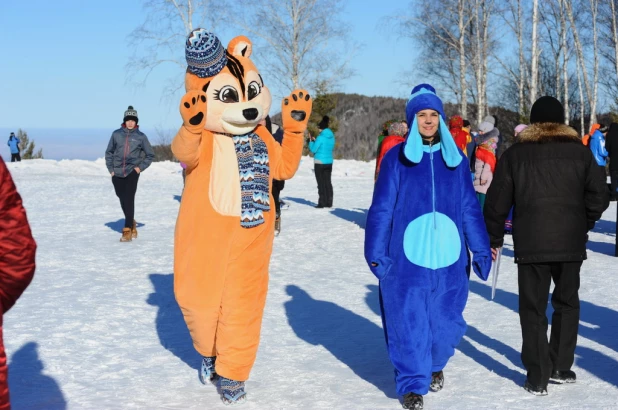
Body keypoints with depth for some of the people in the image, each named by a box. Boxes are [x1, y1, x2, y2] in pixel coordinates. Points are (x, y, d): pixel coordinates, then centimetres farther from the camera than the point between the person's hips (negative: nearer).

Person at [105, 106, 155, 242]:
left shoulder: (141, 136, 1)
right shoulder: (116, 134, 3)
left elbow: (150, 155, 10)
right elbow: (109, 152, 12)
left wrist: (140, 167, 0)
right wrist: (111, 169, 5)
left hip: (132, 172, -2)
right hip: (117, 173, 2)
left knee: (129, 200, -11)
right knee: (122, 199, 11)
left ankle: (127, 230, -8)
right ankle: (132, 223, 33)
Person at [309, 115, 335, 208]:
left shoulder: (320, 137, -16)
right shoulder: (332, 137, 5)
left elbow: (313, 149, -12)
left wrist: (311, 141, 6)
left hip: (320, 162, -7)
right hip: (329, 162, 7)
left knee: (321, 183, -2)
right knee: (328, 182, 11)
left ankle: (322, 203, -2)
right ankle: (329, 203, 13)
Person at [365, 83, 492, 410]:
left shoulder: (455, 159, 7)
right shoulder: (396, 158, -1)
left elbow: (470, 207, 10)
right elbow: (381, 209, -1)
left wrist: (481, 248, 7)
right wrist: (376, 253, -4)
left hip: (449, 257, 3)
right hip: (407, 257, -3)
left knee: (446, 320, 11)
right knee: (409, 323, -1)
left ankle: (435, 364, 38)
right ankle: (413, 384, 14)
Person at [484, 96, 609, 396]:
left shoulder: (515, 154, 3)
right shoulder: (580, 151, 4)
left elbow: (497, 202, 1)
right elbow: (599, 196, 1)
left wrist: (494, 239, 11)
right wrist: (583, 225, 16)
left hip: (531, 244, -1)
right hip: (571, 243, 1)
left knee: (533, 309, 6)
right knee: (567, 303, 18)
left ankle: (537, 378, 4)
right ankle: (560, 368, 21)